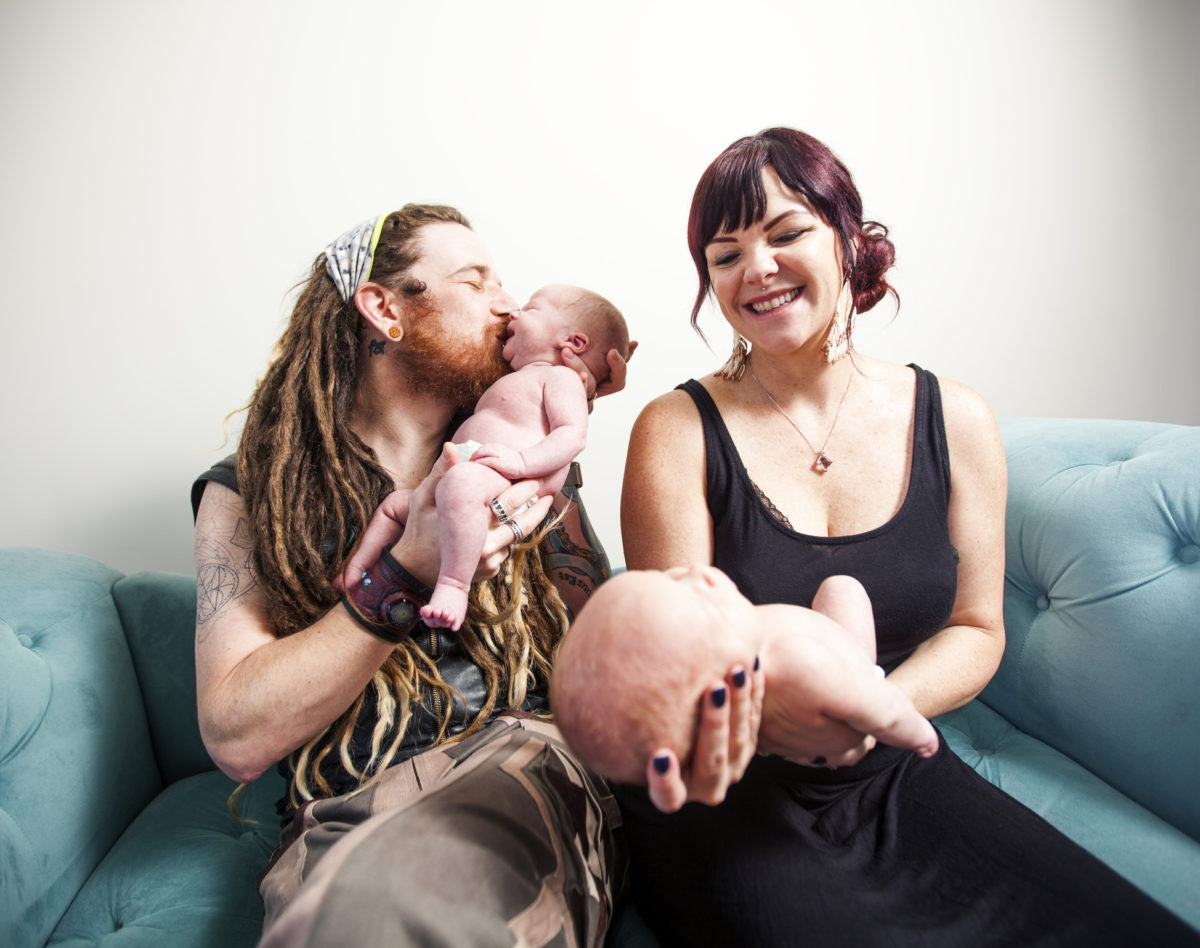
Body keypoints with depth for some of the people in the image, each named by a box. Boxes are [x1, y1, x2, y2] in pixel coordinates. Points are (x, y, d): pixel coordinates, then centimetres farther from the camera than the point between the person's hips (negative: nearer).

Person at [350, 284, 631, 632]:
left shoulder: (560, 376, 4)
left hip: (504, 492, -11)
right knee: (392, 504, 20)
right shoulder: (512, 381, 35)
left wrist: (521, 460, -28)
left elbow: (573, 432, -13)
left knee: (462, 480, -42)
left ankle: (454, 584, -40)